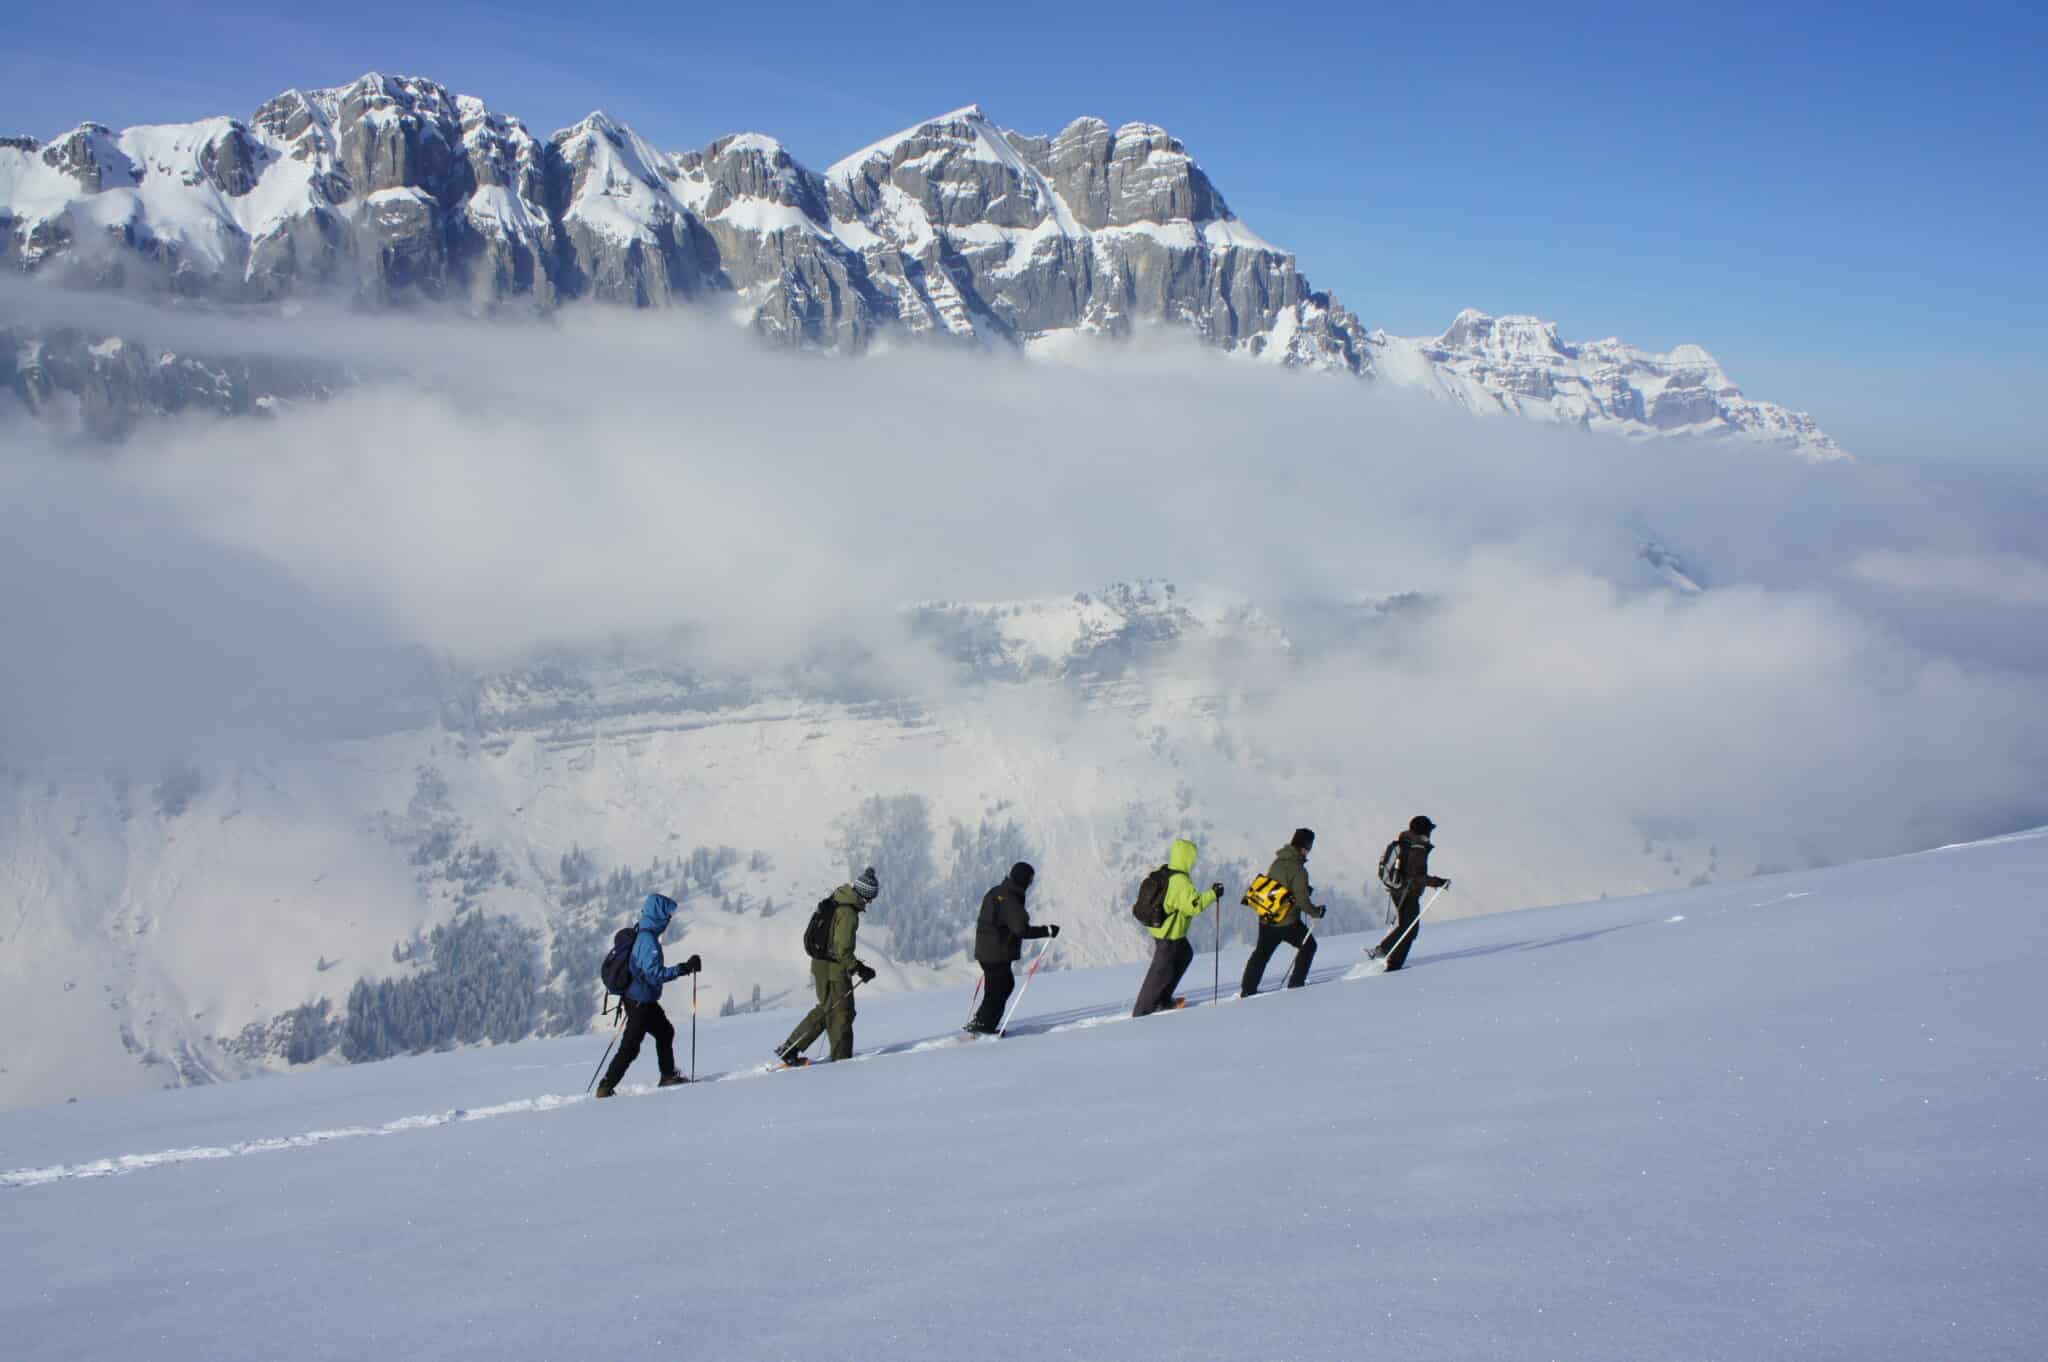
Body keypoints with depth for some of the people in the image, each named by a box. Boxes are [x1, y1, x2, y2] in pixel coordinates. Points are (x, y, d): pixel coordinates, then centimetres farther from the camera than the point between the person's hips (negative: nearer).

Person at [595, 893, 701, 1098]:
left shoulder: (639, 935, 7)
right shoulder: (649, 940, -22)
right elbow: (655, 973, -28)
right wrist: (685, 968, -26)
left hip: (637, 999, 10)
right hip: (640, 1002, -10)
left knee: (665, 1031, 19)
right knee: (630, 1047, -3)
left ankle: (668, 1076, 26)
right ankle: (606, 1087, 3)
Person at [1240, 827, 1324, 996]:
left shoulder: (1278, 861, 4)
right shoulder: (1298, 869, -19)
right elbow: (1302, 900, -20)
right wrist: (1317, 911, -2)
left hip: (1265, 919, 7)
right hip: (1287, 922, -7)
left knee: (1262, 952, 19)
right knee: (1308, 945, 14)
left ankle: (1248, 989, 19)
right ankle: (1296, 983, 13)